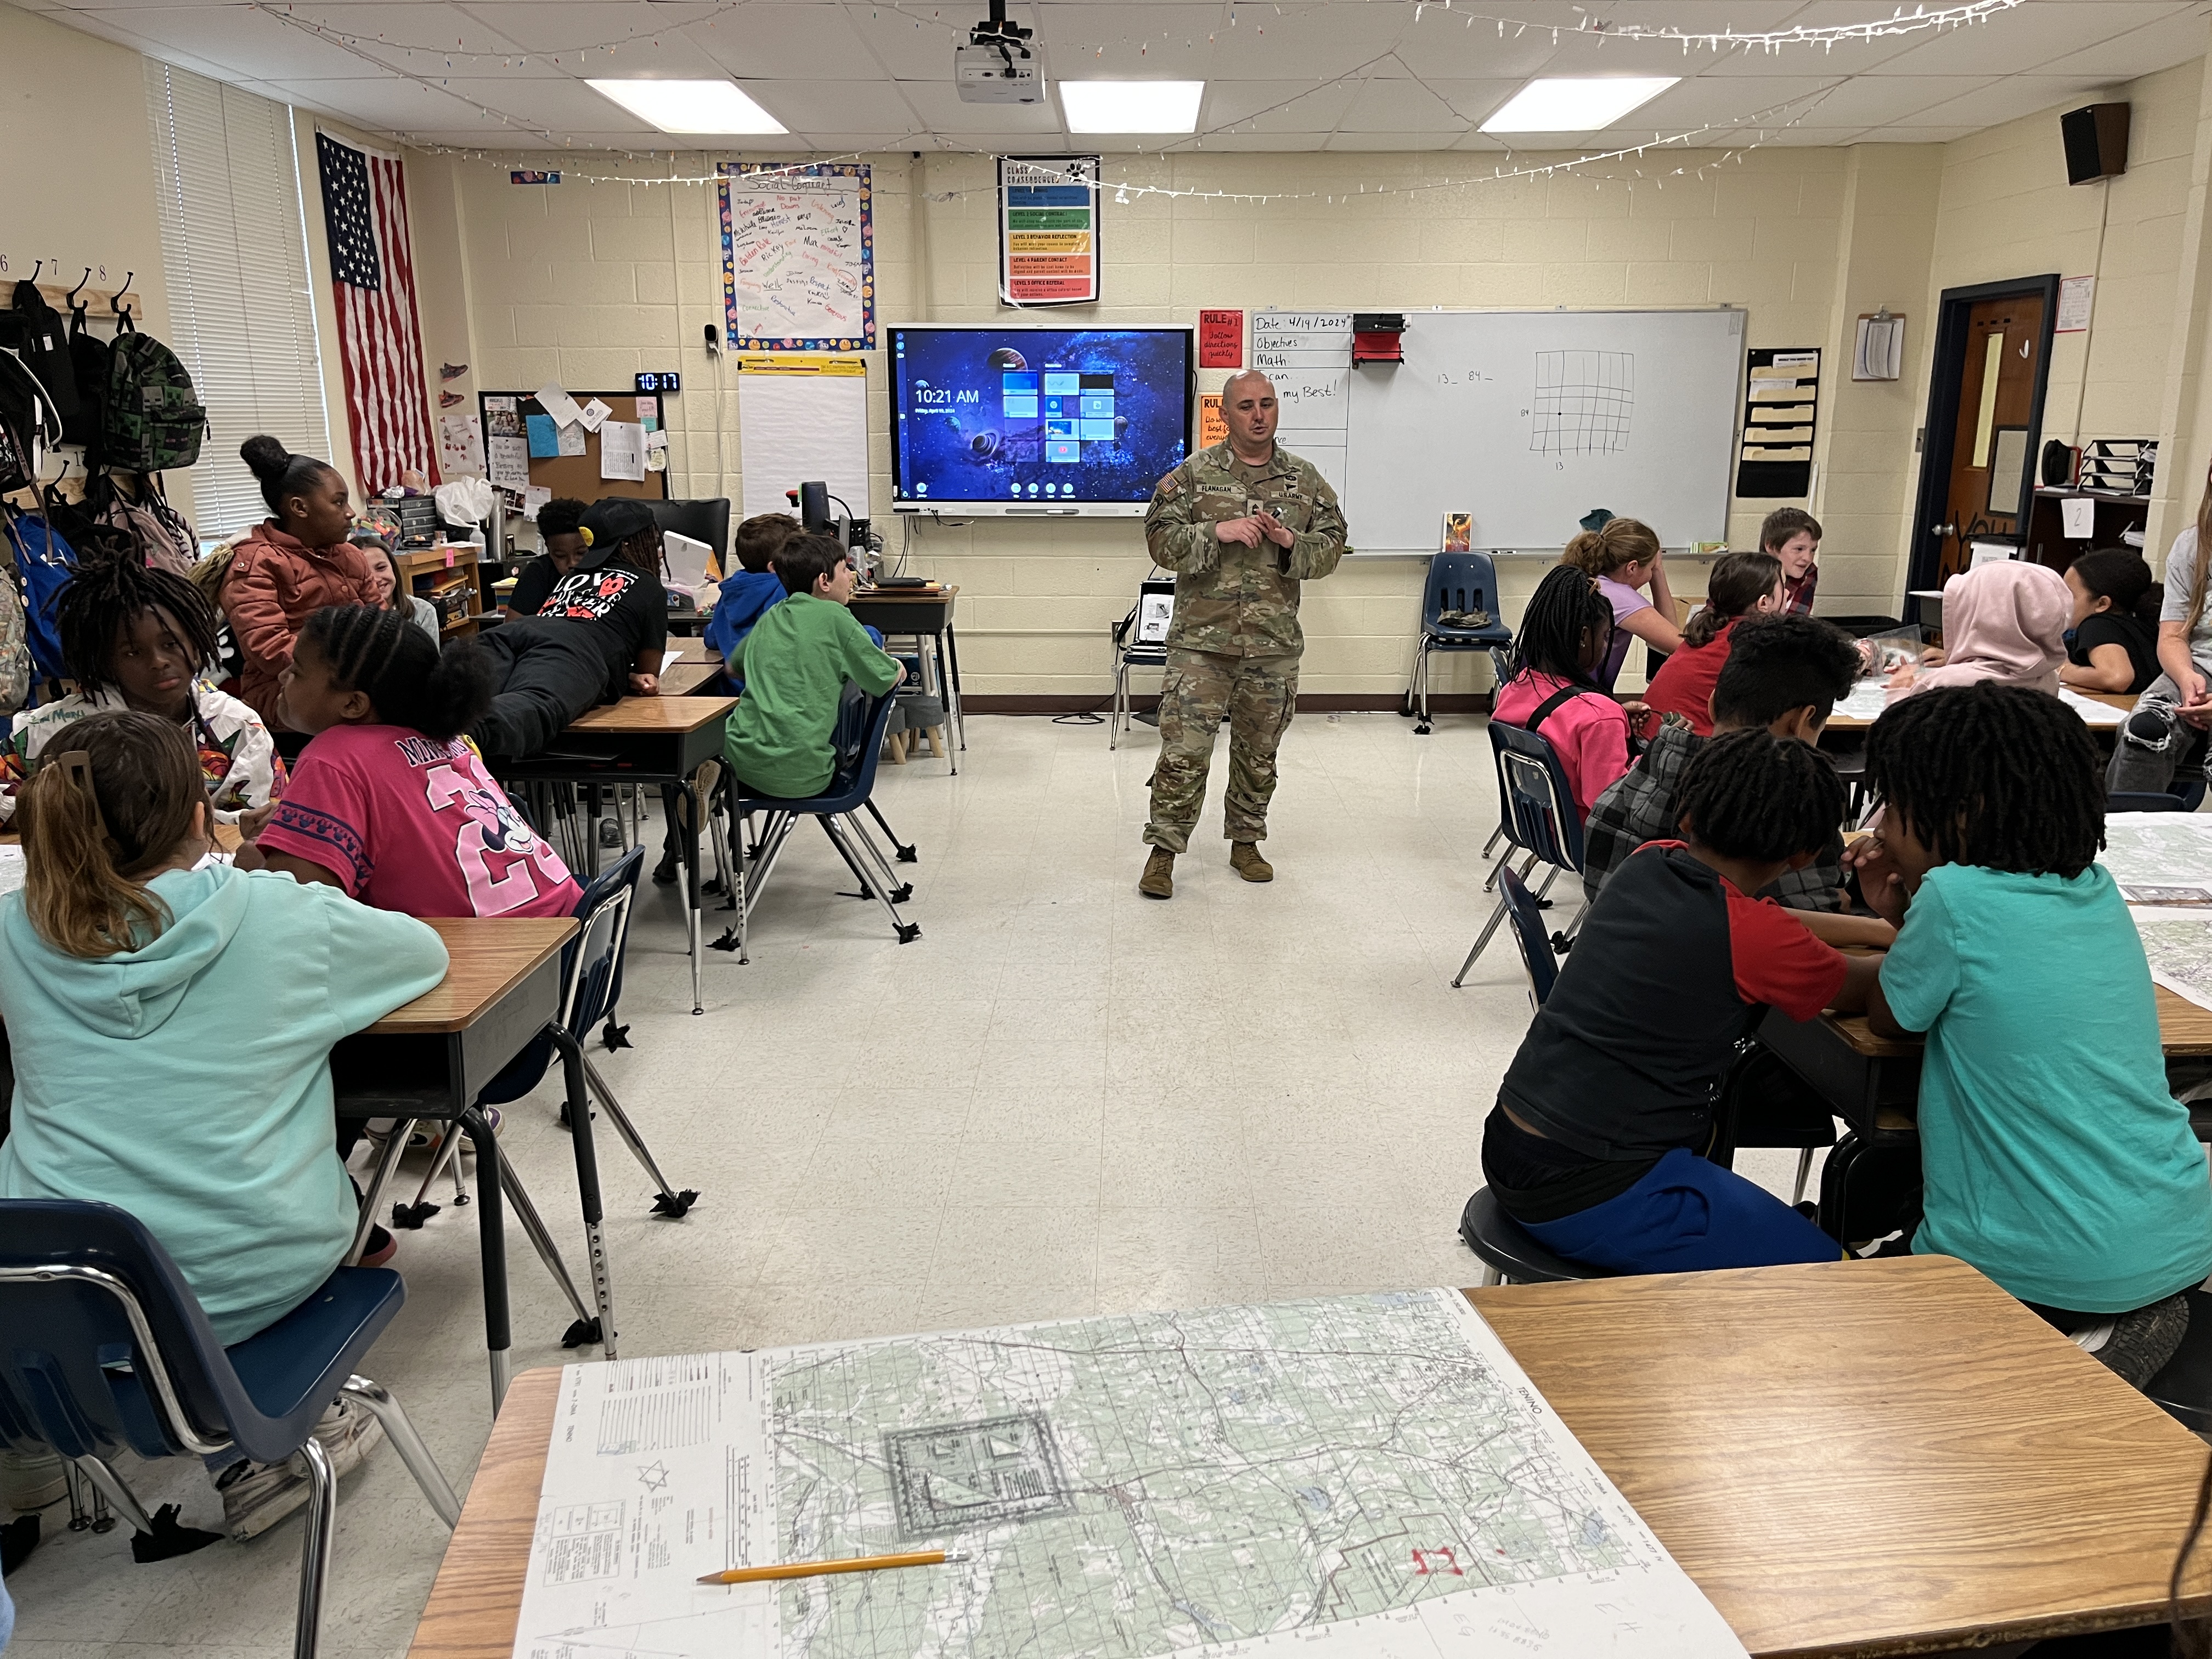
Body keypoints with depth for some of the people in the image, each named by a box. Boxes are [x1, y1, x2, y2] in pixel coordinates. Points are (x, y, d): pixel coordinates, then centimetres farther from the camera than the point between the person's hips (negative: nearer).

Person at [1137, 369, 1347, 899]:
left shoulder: (1305, 479, 9)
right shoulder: (1193, 474, 1)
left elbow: (1332, 545, 10)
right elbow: (1161, 539, -5)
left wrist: (1292, 543, -10)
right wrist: (1218, 532, -18)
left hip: (1275, 644, 3)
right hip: (1202, 640, -3)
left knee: (1259, 751, 13)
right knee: (1184, 750, -6)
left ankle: (1246, 842, 29)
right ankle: (1164, 851, 4)